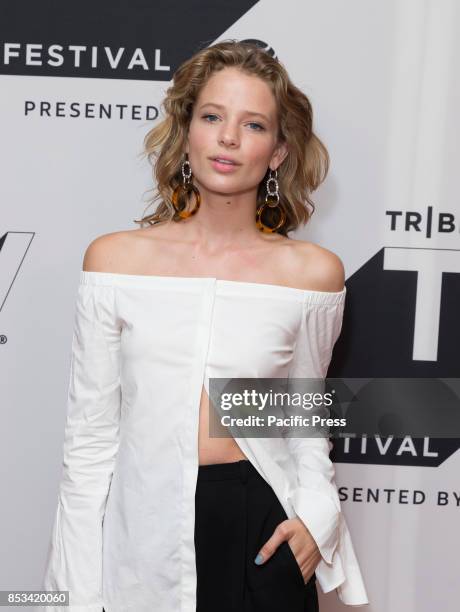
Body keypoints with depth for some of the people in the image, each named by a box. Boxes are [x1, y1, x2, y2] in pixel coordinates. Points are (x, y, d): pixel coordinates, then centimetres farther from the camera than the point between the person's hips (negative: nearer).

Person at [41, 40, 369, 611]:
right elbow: (89, 436, -3)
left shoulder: (314, 272, -6)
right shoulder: (114, 259, -7)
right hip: (143, 527, 1)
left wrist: (316, 512, -6)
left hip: (261, 530, 0)